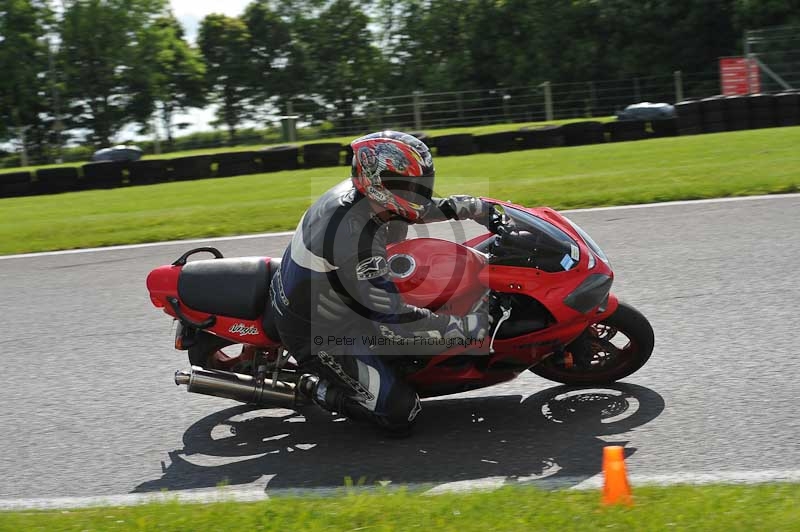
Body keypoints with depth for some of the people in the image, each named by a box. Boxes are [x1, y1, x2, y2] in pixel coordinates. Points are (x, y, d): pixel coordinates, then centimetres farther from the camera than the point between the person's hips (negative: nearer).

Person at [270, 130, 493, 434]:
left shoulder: (361, 192, -8)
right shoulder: (355, 238, -35)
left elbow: (430, 207, 10)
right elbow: (392, 318, -32)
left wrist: (482, 209, 3)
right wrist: (466, 327, -27)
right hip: (318, 332, -10)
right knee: (400, 412, -13)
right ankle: (316, 386, 4)